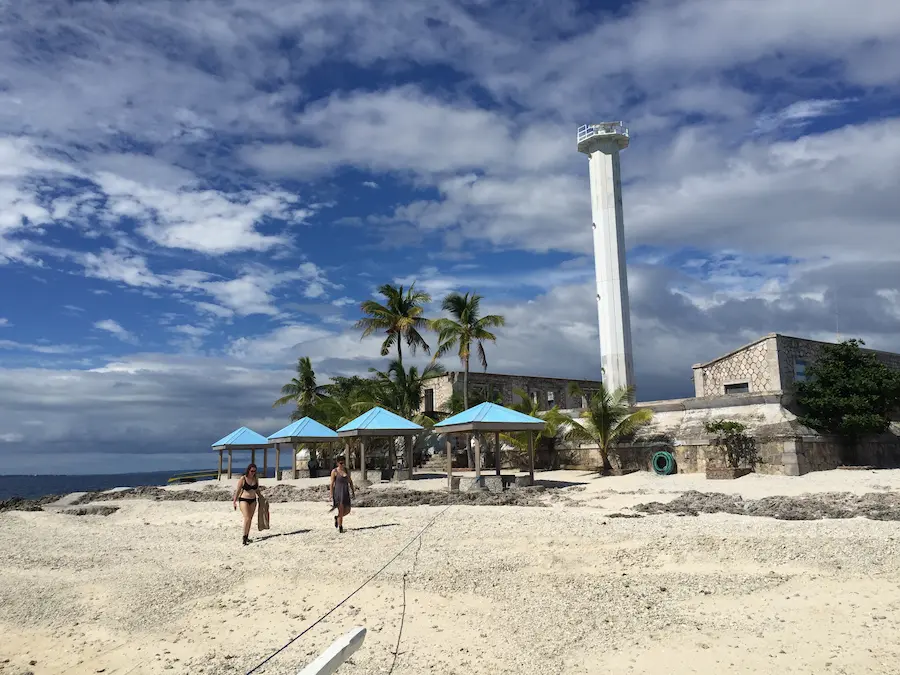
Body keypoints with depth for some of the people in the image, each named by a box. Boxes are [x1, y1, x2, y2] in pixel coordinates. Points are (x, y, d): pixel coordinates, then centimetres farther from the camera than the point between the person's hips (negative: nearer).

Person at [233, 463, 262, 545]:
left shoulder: (256, 478, 4)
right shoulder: (242, 479, -11)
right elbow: (237, 491, -6)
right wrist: (235, 502, -6)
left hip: (253, 501, 5)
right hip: (244, 500, -5)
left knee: (250, 519, 8)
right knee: (247, 518, -16)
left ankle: (247, 537, 18)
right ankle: (244, 537, -12)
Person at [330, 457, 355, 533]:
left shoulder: (347, 470, 8)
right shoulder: (334, 471, -6)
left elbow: (350, 481, 16)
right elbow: (332, 484, -5)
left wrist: (353, 491, 8)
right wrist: (331, 496, -7)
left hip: (346, 492, 5)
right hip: (338, 492, -5)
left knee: (347, 510, 7)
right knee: (341, 511, -5)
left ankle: (337, 518, 35)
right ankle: (340, 528, 11)